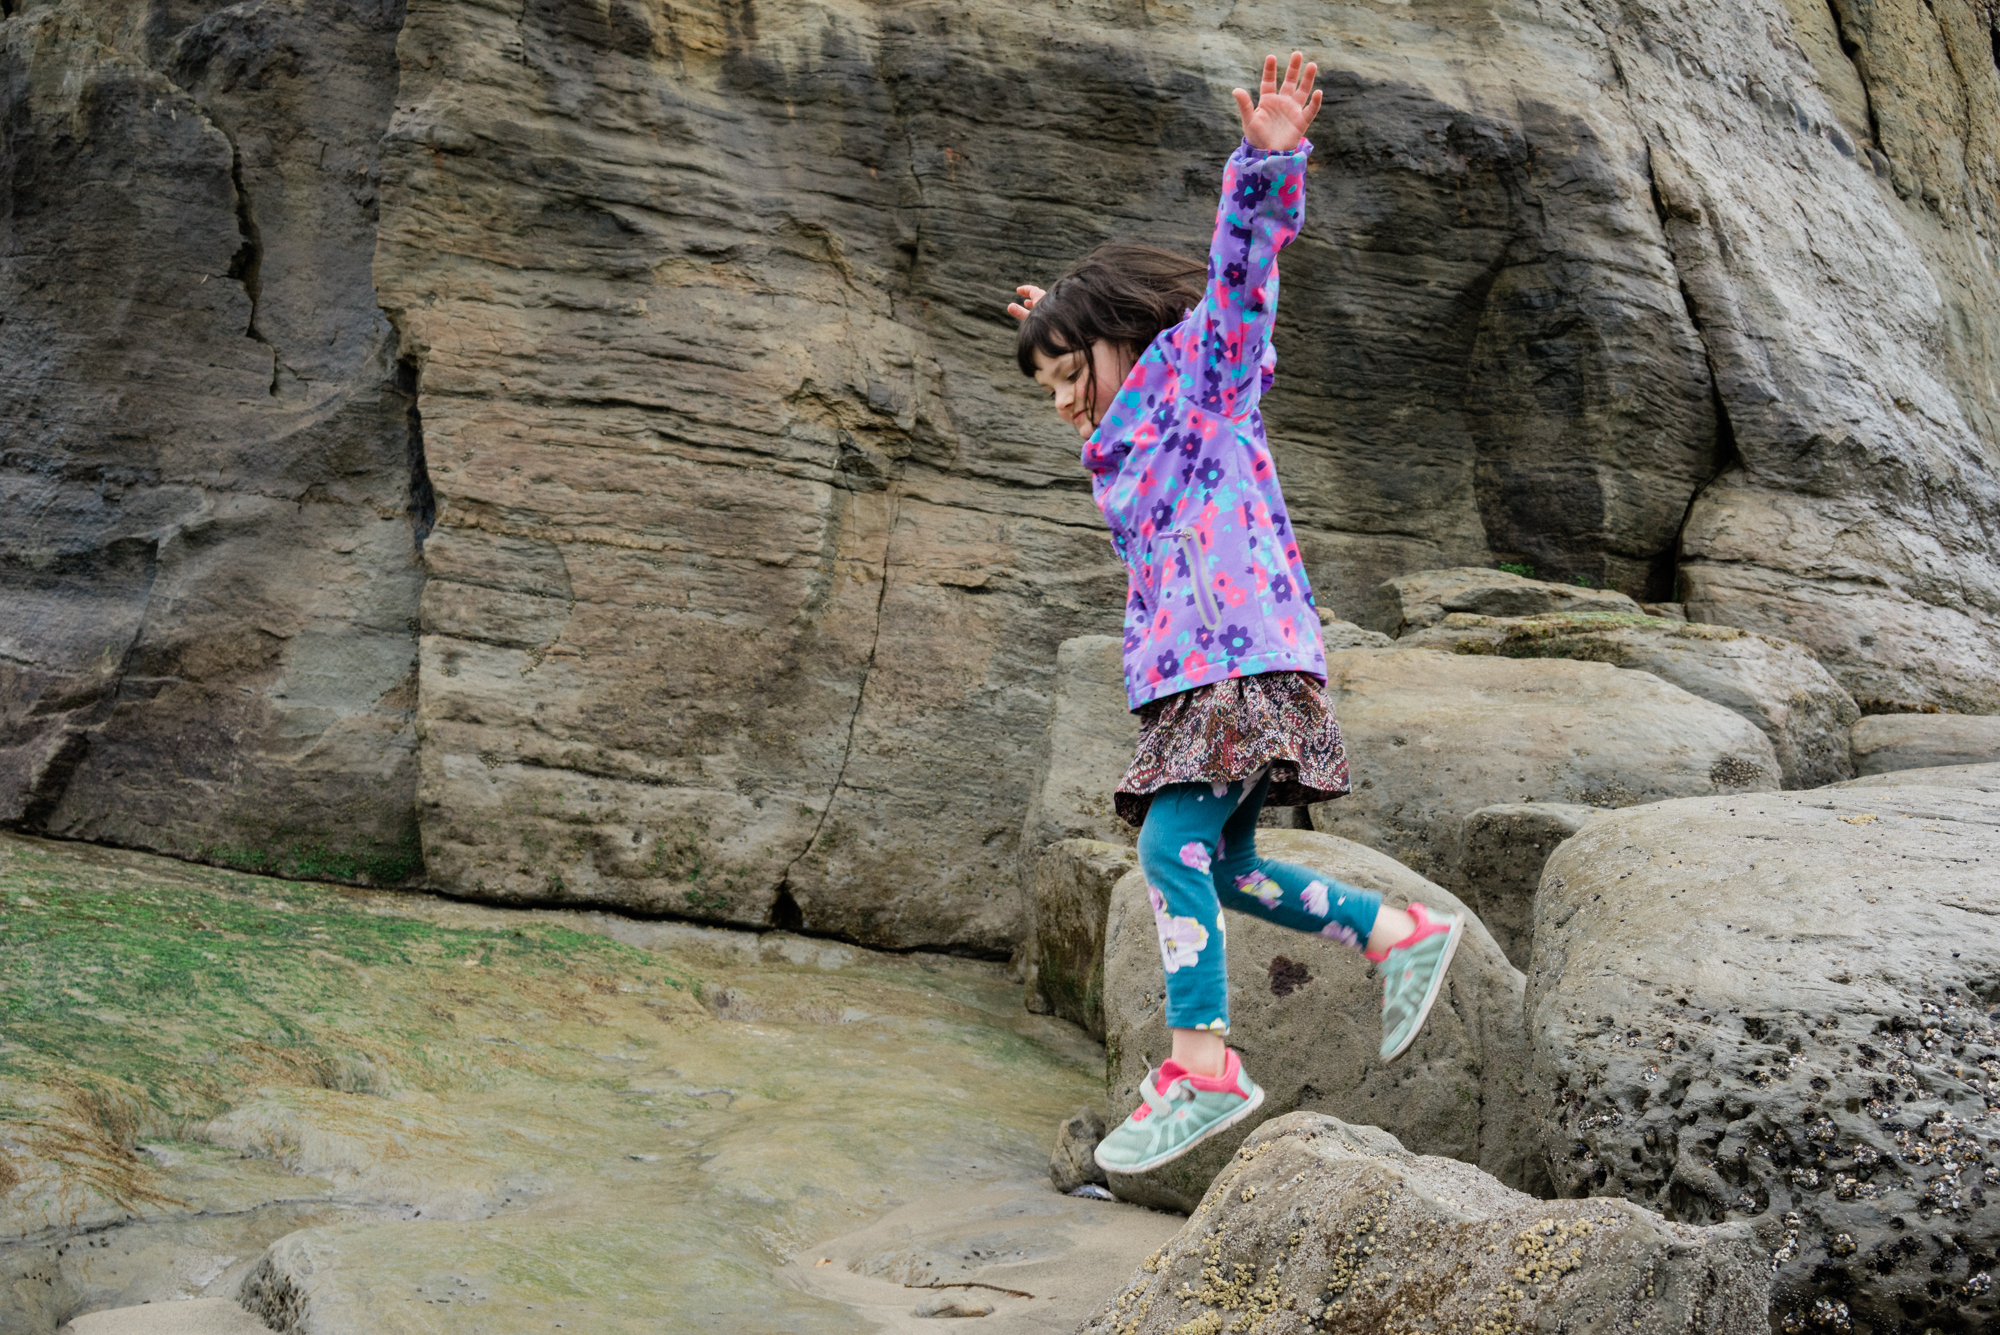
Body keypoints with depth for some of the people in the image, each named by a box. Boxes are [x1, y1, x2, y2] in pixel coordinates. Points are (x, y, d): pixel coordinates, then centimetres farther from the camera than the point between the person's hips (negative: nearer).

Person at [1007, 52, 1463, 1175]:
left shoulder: (1199, 378, 1)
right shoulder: (1131, 434, 23)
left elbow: (1240, 273, -15)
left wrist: (1269, 162, -28)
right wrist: (1065, 326, 58)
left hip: (1244, 660, -10)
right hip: (1194, 674, 10)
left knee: (1176, 845, -19)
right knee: (1226, 869, 10)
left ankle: (1203, 1067, -20)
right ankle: (1405, 935, 19)